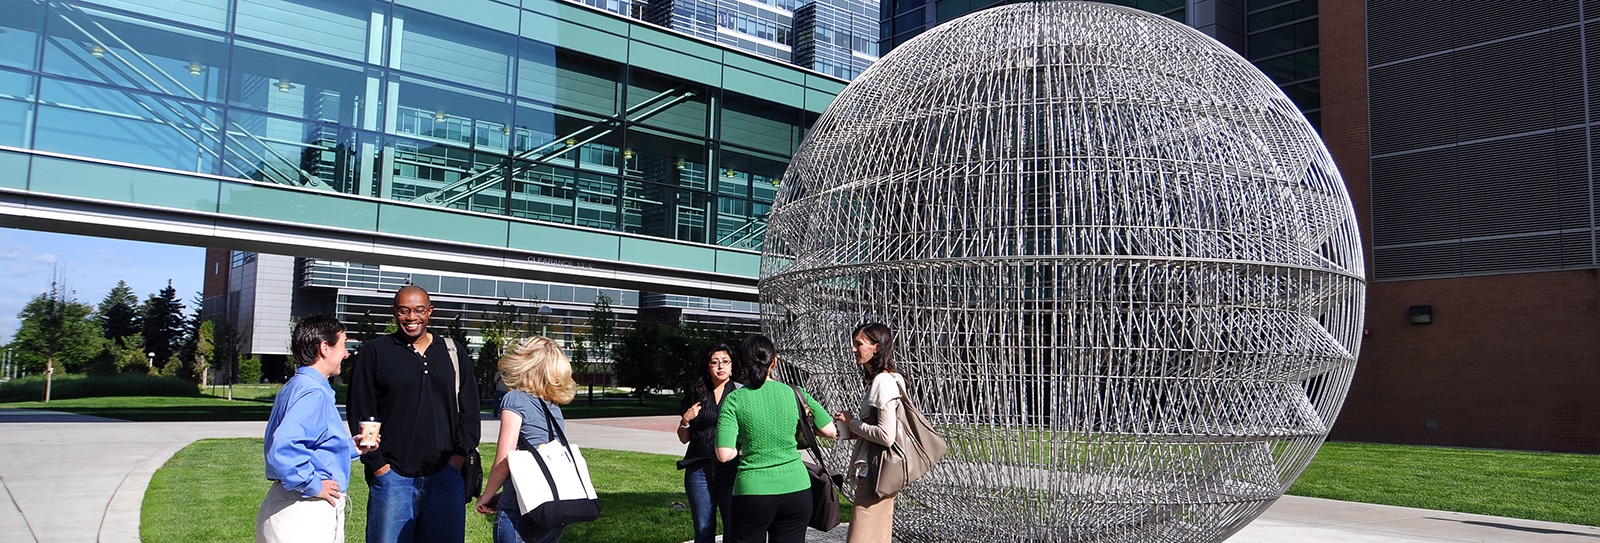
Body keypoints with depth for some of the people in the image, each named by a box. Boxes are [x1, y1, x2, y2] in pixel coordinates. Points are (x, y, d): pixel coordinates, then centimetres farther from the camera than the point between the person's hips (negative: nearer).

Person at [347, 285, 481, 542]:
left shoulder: (452, 353, 11)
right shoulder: (374, 353, 4)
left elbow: (469, 410, 12)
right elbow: (360, 414, 1)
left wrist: (459, 456, 2)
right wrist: (377, 465, -5)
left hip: (446, 475, 2)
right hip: (392, 476, -2)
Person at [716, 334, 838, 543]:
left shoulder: (734, 400, -5)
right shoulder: (795, 394, 0)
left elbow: (724, 454, -12)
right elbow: (830, 431, 6)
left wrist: (744, 445, 8)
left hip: (752, 492, -2)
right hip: (796, 490, 2)